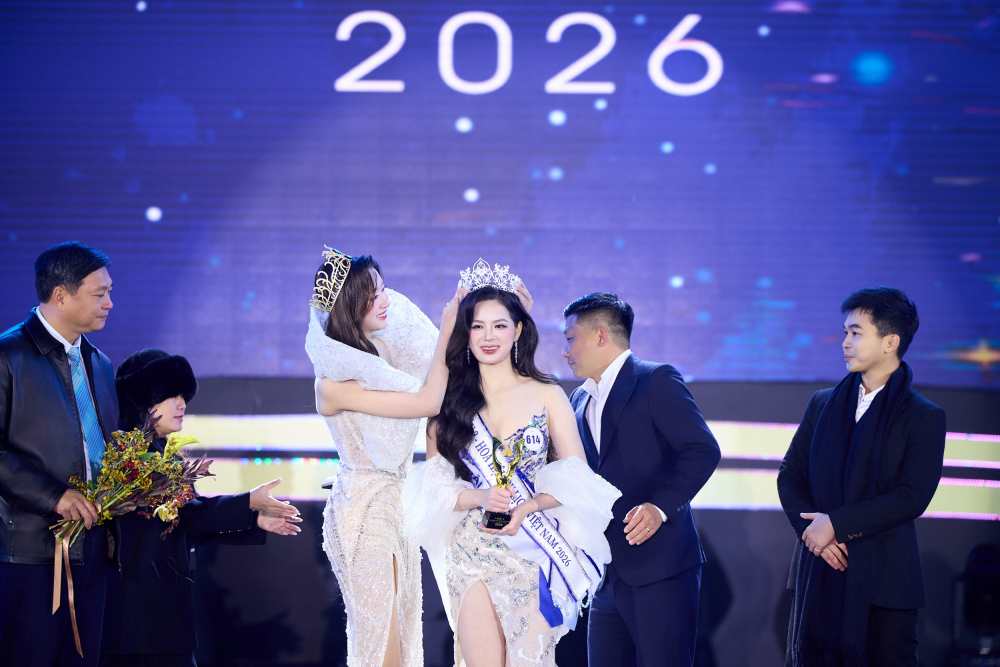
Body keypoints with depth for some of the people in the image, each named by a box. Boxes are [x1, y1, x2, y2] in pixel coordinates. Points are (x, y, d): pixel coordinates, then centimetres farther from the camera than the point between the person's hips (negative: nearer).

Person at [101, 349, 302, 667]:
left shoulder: (161, 453, 16)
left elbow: (191, 526, 15)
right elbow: (184, 513, -21)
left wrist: (254, 521, 8)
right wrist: (248, 504, -18)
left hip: (167, 596, 9)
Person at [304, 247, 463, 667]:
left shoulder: (385, 350, 2)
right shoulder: (335, 383, -19)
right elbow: (428, 402, -23)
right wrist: (448, 330, -20)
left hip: (398, 503, 7)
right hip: (364, 510, -7)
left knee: (406, 631, 11)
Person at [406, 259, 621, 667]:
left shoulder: (547, 396, 4)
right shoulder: (448, 401, 7)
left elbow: (575, 478, 2)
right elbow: (433, 486, 3)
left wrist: (528, 507, -14)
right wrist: (479, 499, -15)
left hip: (537, 553, 0)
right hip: (472, 554, 1)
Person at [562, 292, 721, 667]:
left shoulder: (658, 382, -5)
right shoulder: (580, 401, 19)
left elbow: (703, 450, -13)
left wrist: (661, 505, -23)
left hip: (660, 569, -8)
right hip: (608, 575, 8)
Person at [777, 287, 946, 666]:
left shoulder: (925, 418, -2)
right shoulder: (822, 405, 12)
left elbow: (912, 497, -12)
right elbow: (790, 476, 10)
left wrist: (837, 524, -15)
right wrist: (810, 530, -8)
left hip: (884, 577, -4)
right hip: (818, 571, 4)